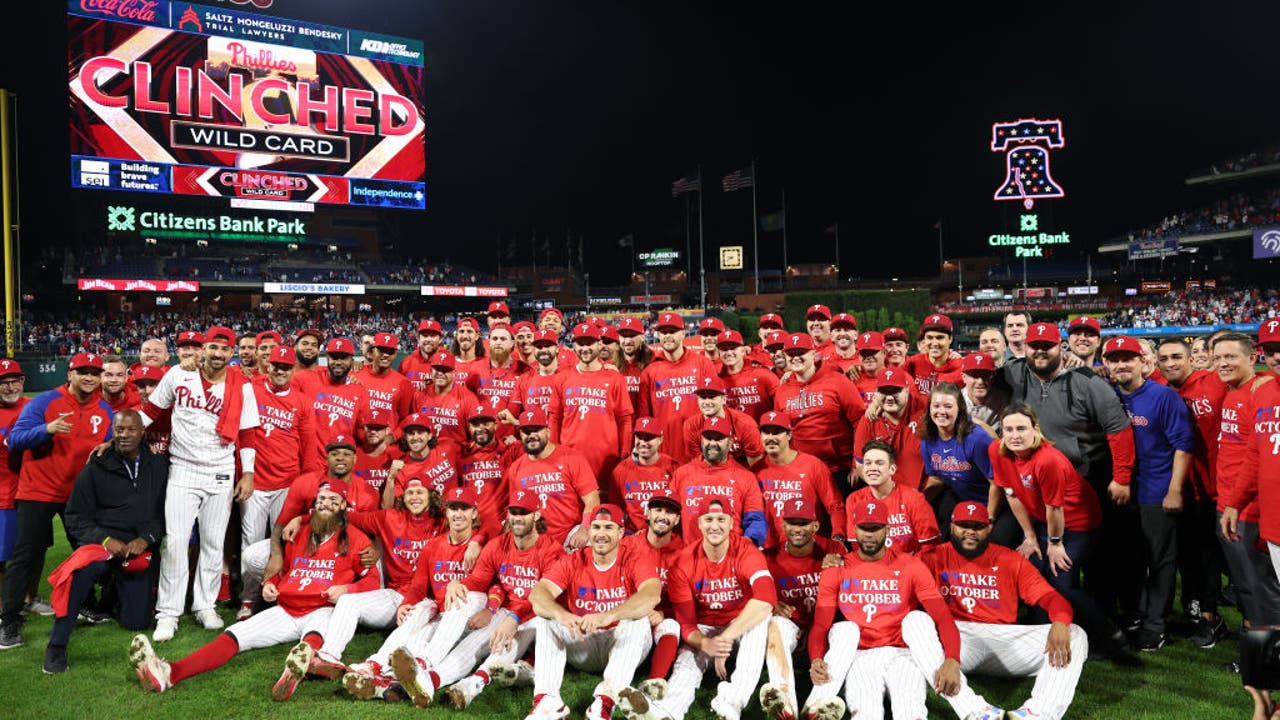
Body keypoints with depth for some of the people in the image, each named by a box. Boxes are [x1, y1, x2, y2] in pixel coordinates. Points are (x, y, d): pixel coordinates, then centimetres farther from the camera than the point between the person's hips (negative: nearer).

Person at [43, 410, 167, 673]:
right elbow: (76, 518, 3)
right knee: (80, 570, -39)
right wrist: (105, 540, -13)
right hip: (102, 541, -2)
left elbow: (167, 511, 8)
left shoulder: (159, 465, 5)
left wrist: (147, 538, -8)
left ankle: (117, 589, 37)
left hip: (140, 547, 2)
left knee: (138, 622, 2)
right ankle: (56, 646, -24)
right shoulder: (96, 468, 1)